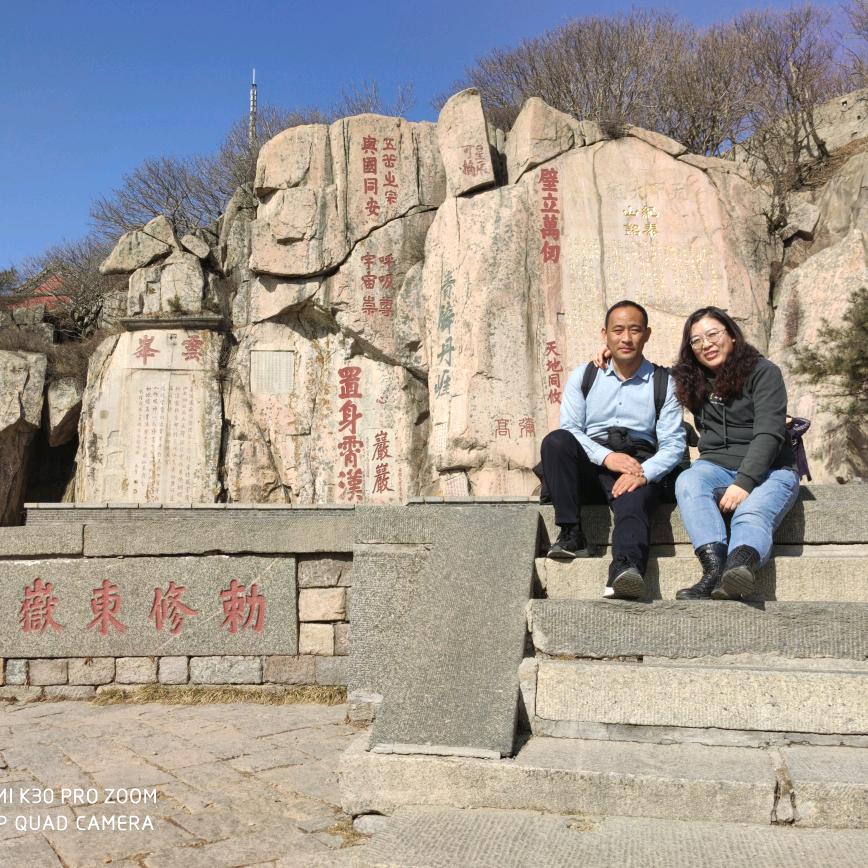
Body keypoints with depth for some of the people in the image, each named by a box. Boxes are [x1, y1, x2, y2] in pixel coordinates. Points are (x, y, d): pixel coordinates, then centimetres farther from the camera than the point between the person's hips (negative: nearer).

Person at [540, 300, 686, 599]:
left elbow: (673, 443, 3)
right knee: (555, 440, -28)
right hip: (588, 467, 2)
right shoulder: (583, 376, 15)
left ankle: (625, 569, -60)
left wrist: (644, 473, -18)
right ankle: (571, 535, -28)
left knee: (633, 498, -35)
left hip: (638, 466, -1)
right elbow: (569, 429, 2)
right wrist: (606, 457, -16)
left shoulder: (663, 382, 13)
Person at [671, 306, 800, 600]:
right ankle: (716, 567, -52)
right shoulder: (693, 381, 17)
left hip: (768, 470, -3)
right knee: (688, 482, -31)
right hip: (716, 467, 3)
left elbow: (769, 435, -11)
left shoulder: (763, 372, 0)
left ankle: (740, 566, -66)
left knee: (751, 515, -34)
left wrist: (744, 482, -25)